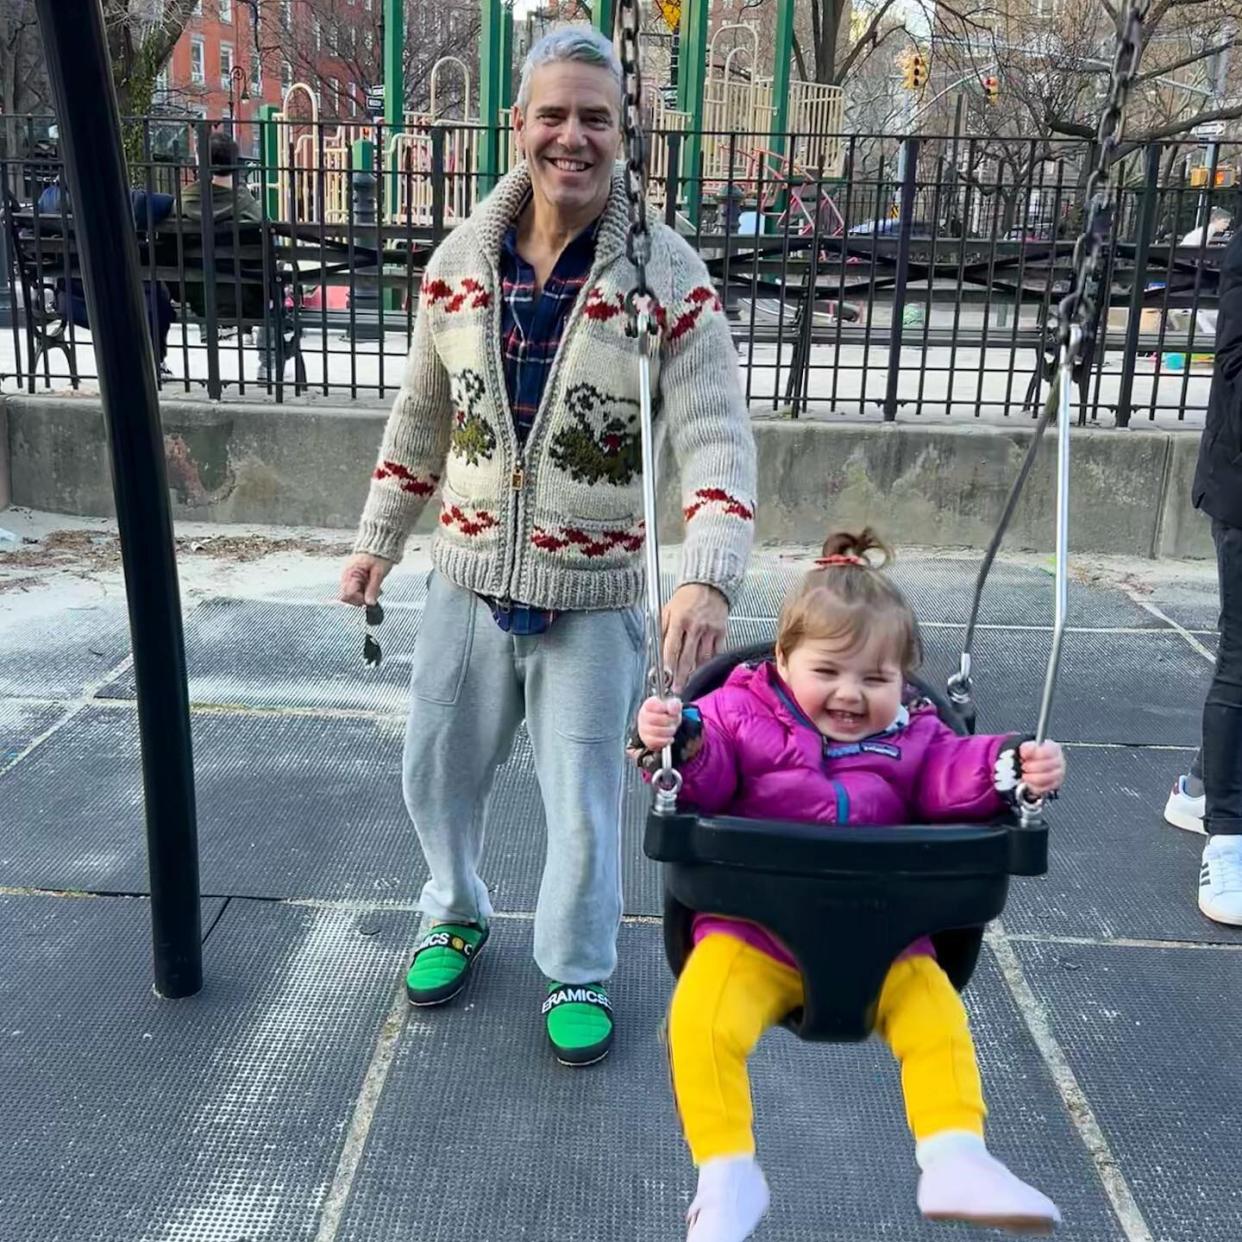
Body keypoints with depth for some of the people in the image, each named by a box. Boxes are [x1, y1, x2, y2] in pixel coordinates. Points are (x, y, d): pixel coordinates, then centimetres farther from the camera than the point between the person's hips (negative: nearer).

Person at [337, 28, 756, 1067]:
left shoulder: (667, 274, -12)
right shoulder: (458, 262, 0)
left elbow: (717, 439, -18)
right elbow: (421, 416, 11)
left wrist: (709, 578, -33)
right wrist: (378, 542, 13)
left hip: (592, 597, -4)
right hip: (467, 582, 4)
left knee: (584, 802, 7)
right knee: (438, 773, 18)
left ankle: (579, 975, 33)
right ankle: (458, 915, 48)